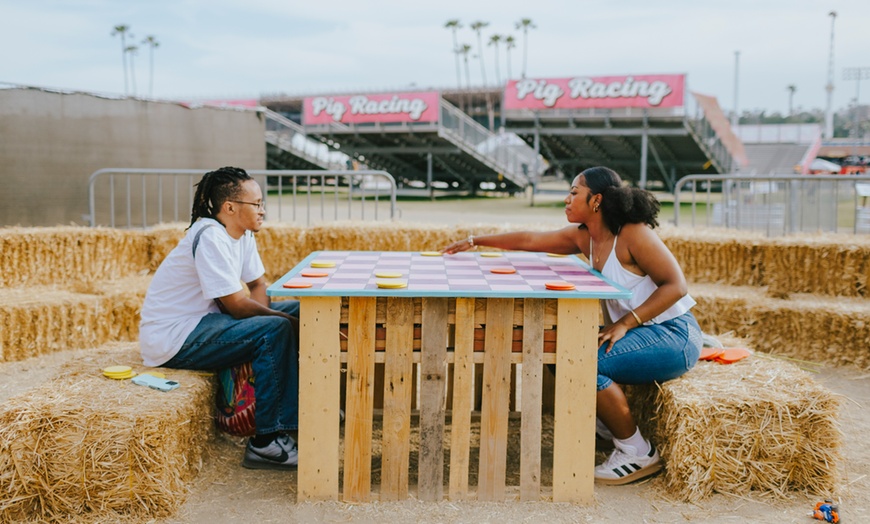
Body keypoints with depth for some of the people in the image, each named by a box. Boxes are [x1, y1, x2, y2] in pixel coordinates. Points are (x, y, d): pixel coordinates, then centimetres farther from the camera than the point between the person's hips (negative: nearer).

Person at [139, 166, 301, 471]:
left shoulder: (242, 234, 6)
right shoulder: (210, 238, -23)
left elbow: (258, 284, 12)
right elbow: (237, 306, -24)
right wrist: (284, 320, -12)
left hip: (203, 320, 10)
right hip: (172, 338, -10)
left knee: (297, 309, 4)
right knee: (275, 330, -25)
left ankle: (297, 409, 8)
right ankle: (266, 443, -20)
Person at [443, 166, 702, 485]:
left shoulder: (633, 234, -17)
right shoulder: (583, 237, 7)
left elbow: (676, 285, -21)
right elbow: (529, 240, 13)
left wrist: (626, 322, -26)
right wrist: (475, 241, 17)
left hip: (673, 335, -9)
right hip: (641, 334, 9)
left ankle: (637, 453, -10)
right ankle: (611, 426, 15)